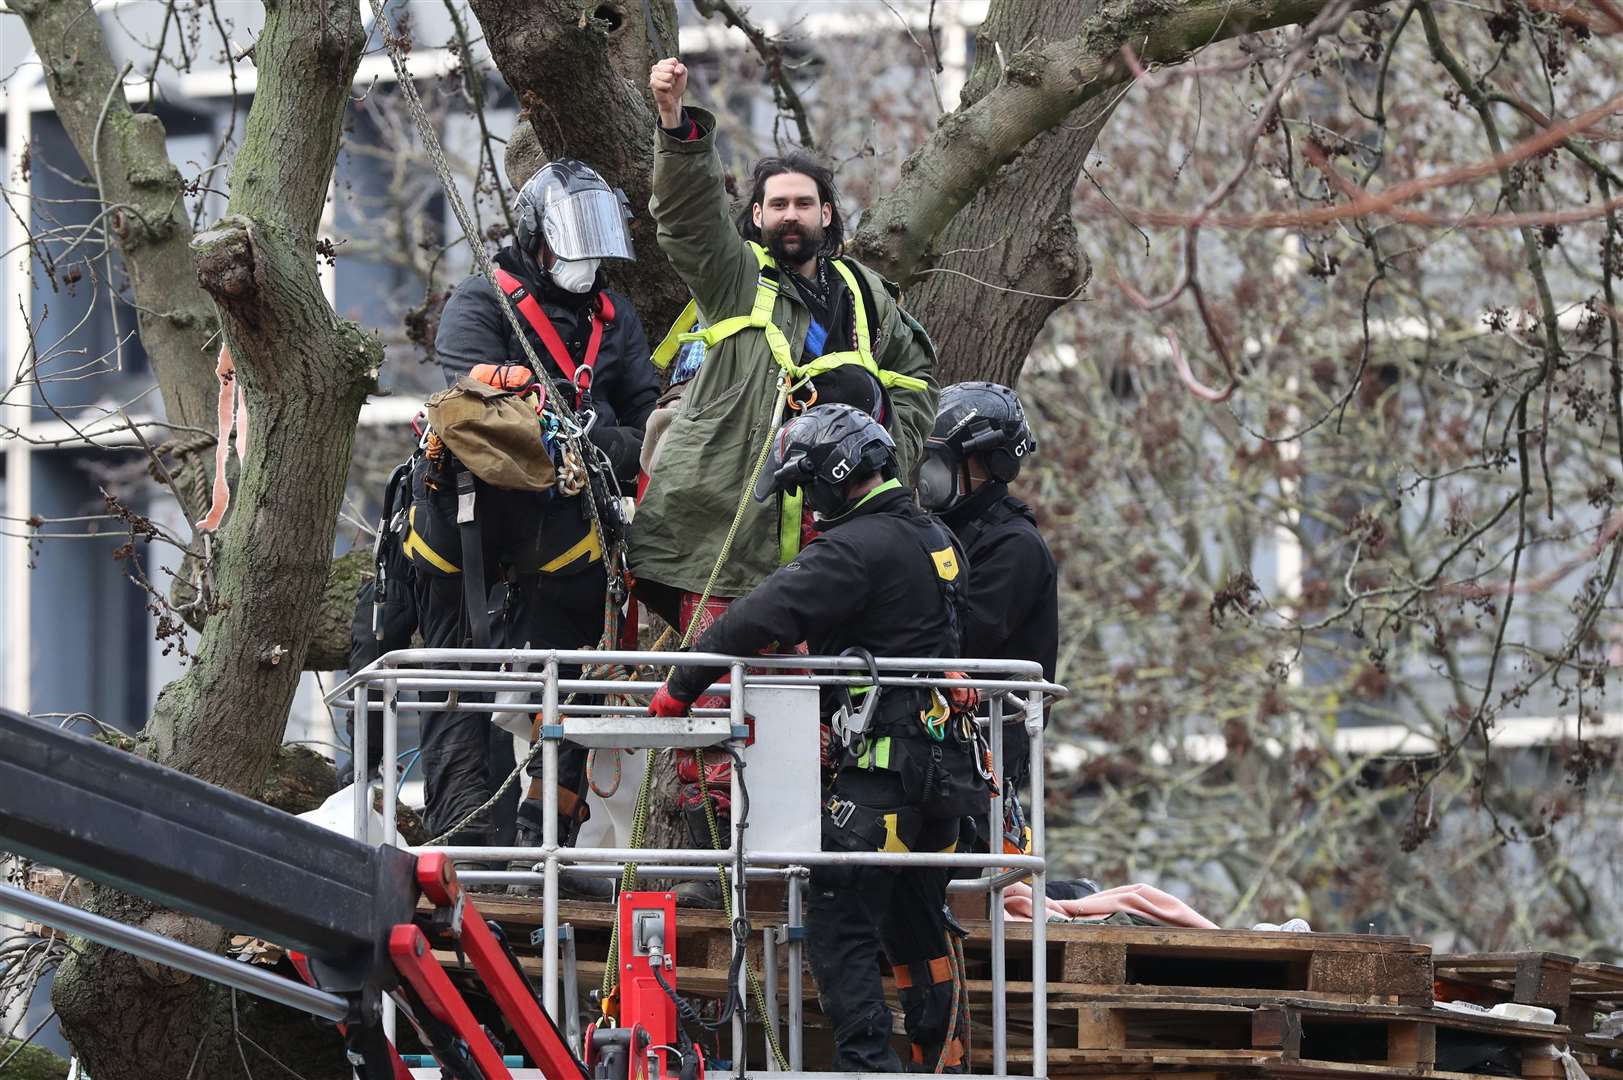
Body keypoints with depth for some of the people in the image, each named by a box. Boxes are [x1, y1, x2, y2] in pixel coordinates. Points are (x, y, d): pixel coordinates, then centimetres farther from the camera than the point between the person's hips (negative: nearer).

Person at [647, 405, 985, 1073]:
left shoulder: (860, 548, -14)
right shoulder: (934, 539, 15)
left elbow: (761, 617, -18)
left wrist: (681, 687, -11)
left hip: (884, 764, -9)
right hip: (945, 761, 9)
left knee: (838, 921, -10)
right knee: (918, 926, 16)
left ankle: (867, 1061, -18)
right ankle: (942, 1063, 20)